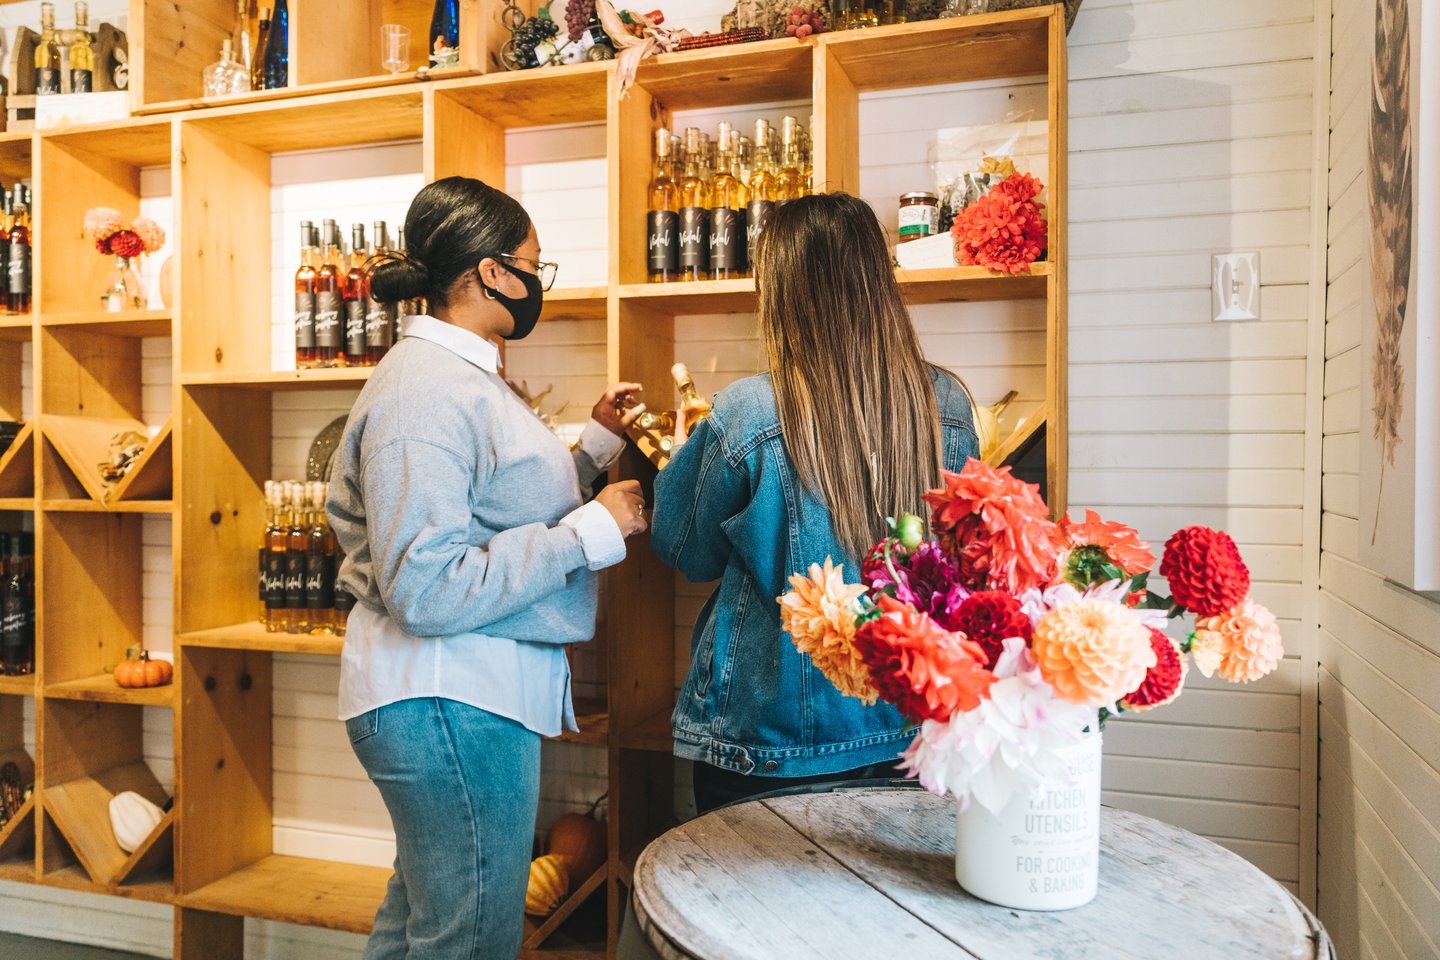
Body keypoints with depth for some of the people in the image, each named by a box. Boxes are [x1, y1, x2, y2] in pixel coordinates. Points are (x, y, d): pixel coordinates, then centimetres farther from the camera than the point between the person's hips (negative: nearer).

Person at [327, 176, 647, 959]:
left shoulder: (459, 377, 13)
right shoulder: (426, 394, -20)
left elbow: (502, 507, 14)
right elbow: (429, 588, -27)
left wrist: (599, 442, 11)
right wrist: (592, 531, -23)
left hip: (457, 696, 11)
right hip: (447, 704, -11)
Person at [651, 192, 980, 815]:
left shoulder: (746, 416, -20)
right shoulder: (947, 406, -6)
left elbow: (687, 552, -4)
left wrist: (689, 452, 13)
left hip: (767, 745, -4)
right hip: (901, 730, 4)